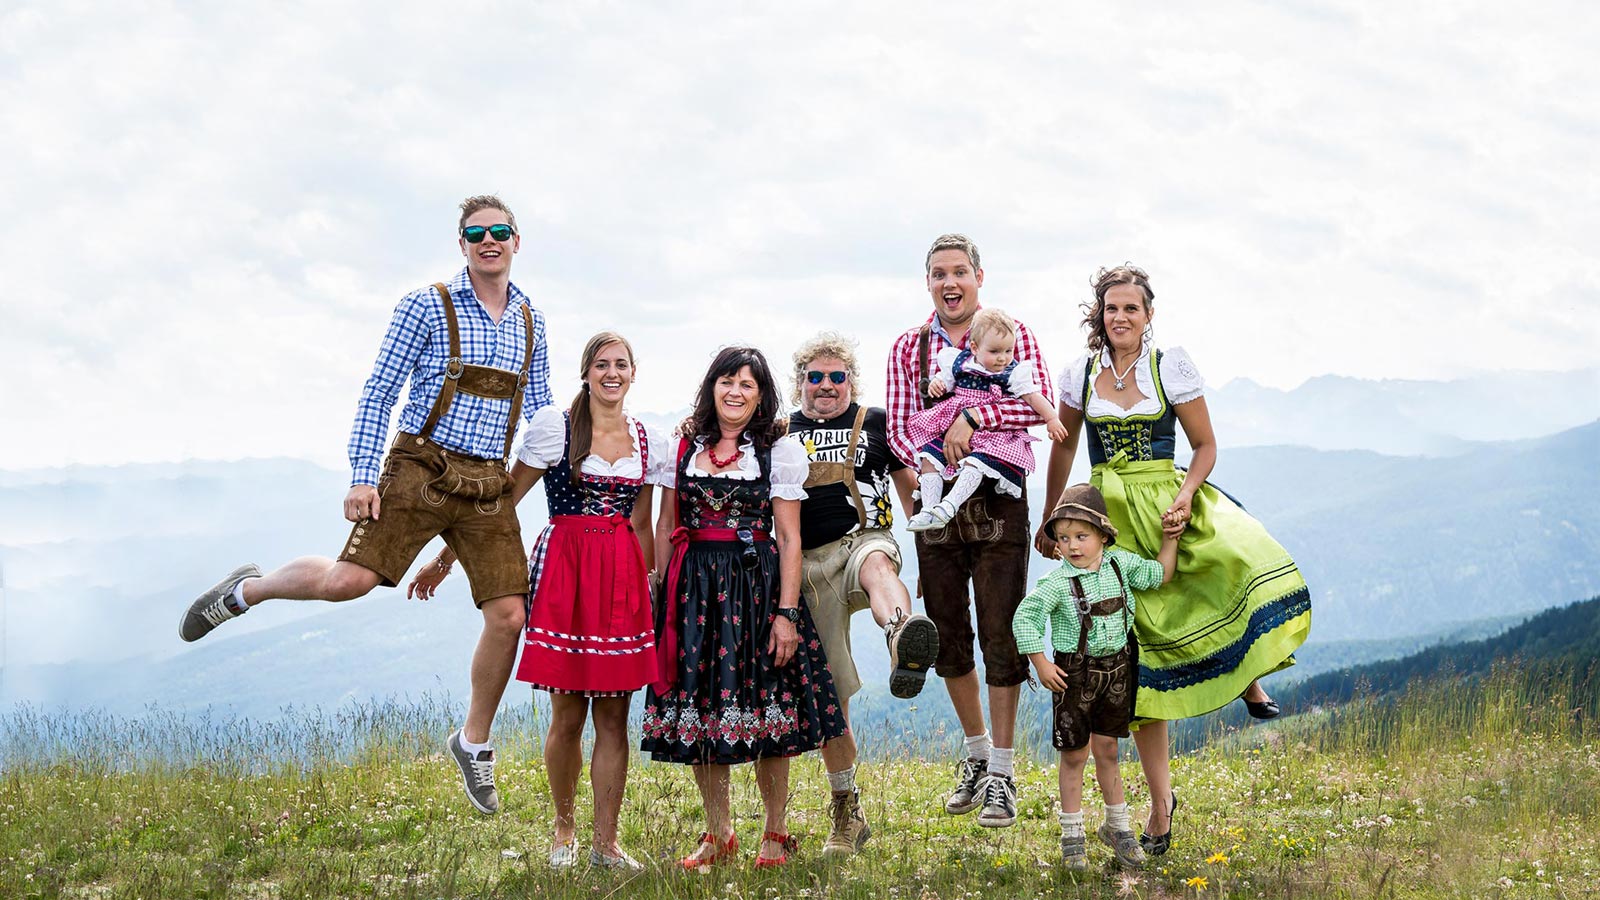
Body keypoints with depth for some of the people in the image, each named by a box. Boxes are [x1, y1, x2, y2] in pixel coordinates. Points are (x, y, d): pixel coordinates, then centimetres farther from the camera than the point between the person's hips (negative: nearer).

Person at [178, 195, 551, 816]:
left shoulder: (530, 322, 13)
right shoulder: (426, 307, -1)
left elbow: (541, 414, 21)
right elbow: (378, 392, -3)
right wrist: (362, 475, -10)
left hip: (489, 487, 4)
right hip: (420, 469, -4)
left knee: (508, 616, -4)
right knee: (349, 581, -18)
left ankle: (474, 742, 15)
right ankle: (247, 590, 13)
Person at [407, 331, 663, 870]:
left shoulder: (649, 442, 11)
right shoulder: (553, 427, -1)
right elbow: (503, 502, 3)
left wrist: (655, 591, 15)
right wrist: (446, 559, 3)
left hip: (623, 578, 3)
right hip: (562, 572, -3)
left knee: (613, 715, 2)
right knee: (568, 715, 0)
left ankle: (605, 842, 9)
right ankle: (564, 826, 22)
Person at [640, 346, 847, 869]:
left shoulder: (780, 450, 1)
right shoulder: (683, 446, 9)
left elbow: (790, 540, -3)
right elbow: (665, 527, 12)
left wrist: (786, 613, -10)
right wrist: (660, 597, 4)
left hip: (756, 587, -3)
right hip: (693, 588, 3)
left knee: (762, 710, -1)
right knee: (699, 710, 4)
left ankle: (775, 835, 12)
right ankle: (717, 836, 16)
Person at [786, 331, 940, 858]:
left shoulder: (875, 423, 11)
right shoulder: (782, 434, 14)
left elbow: (906, 482, 17)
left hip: (864, 539, -2)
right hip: (809, 565, 3)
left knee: (877, 566, -42)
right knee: (828, 695, 2)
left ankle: (904, 642, -77)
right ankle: (846, 811, 15)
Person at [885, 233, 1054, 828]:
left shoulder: (1010, 333, 0)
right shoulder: (908, 348, 8)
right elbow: (898, 428, 3)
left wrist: (972, 416, -23)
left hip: (997, 501, -3)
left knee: (1001, 635, -3)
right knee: (947, 635, 9)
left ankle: (1001, 773, 6)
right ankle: (976, 752, 29)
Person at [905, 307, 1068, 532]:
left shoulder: (1014, 373, 1)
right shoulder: (958, 363, 7)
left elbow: (1033, 397, 0)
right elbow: (943, 383, 19)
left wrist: (1051, 420, -8)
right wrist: (935, 385, -4)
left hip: (991, 435, -3)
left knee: (975, 463, -30)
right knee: (929, 456, -13)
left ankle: (950, 505, -38)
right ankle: (928, 509, -16)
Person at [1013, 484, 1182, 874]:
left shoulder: (1120, 563, -1)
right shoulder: (1057, 582, -15)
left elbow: (1159, 575, 13)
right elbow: (1025, 617, -15)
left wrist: (1169, 539, 5)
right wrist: (1041, 663, -16)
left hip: (1117, 667, 3)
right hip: (1074, 672, -3)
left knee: (1106, 750, 12)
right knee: (1074, 755, 4)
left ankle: (1118, 827, 27)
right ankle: (1071, 835, 15)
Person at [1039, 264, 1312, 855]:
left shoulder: (1172, 367, 1)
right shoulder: (1080, 375, 7)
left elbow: (1205, 446, 3)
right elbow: (1062, 451, 18)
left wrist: (1185, 496, -14)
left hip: (1168, 505, -1)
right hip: (1112, 517, 1)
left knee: (1256, 574, -26)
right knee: (1137, 654, -1)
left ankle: (1248, 677, 8)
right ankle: (1160, 796, 8)